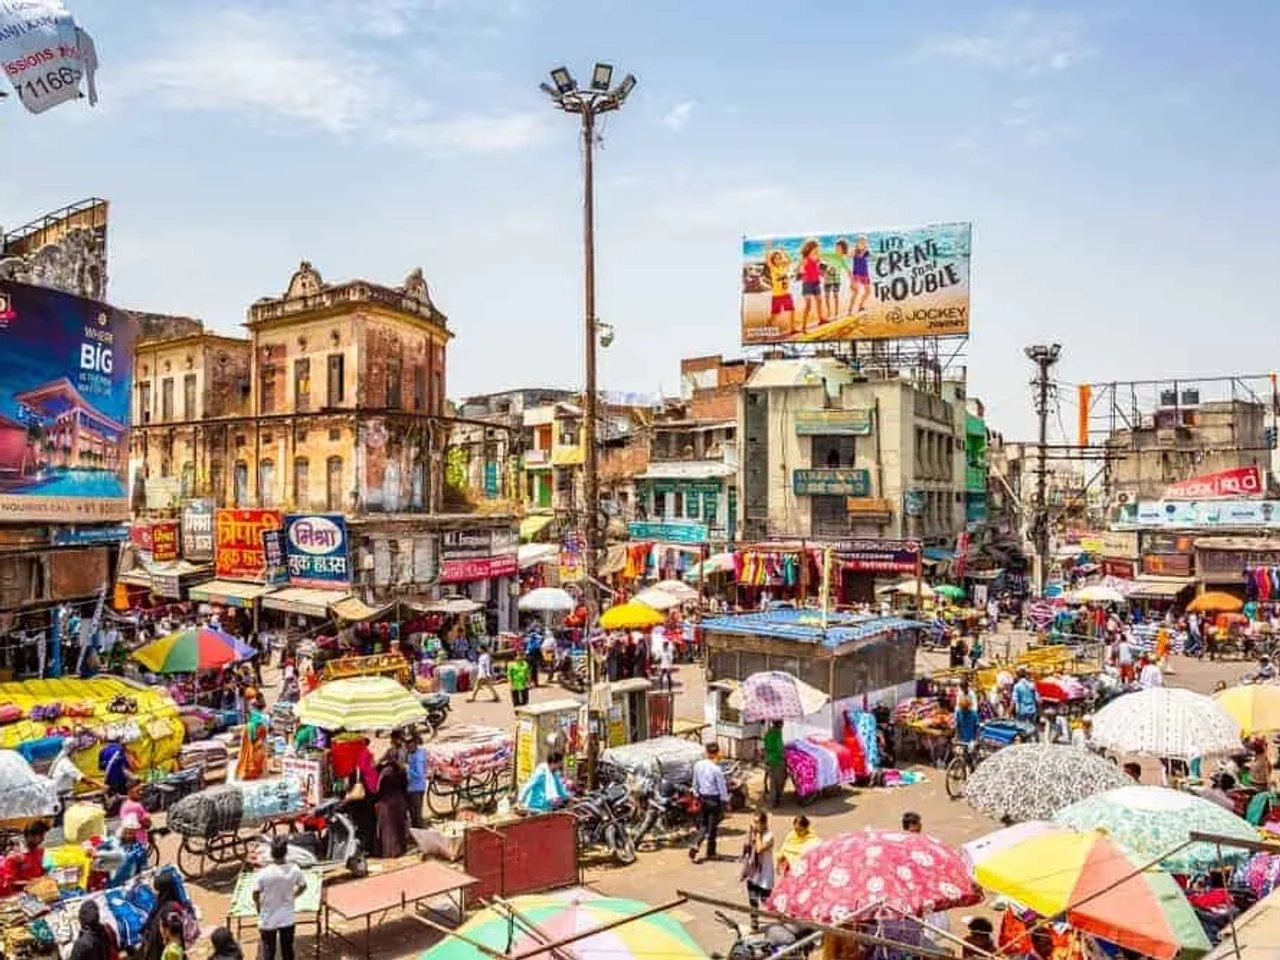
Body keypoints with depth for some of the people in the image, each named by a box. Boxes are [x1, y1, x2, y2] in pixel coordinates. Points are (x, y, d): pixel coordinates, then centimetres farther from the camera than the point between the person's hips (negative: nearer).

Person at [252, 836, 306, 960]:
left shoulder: (263, 873, -22)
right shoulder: (294, 870, -14)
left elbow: (256, 894, -15)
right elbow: (303, 886, 1)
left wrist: (258, 907, 6)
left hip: (268, 919, -1)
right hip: (287, 918, 2)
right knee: (287, 949, 17)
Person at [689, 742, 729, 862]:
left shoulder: (697, 765, -3)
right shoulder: (716, 769, -20)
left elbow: (695, 783, 7)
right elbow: (722, 787, -13)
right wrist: (725, 801, -3)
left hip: (702, 798, 5)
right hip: (714, 799, -5)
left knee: (702, 825, 15)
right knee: (713, 826, 9)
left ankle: (695, 845, -4)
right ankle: (710, 853, 19)